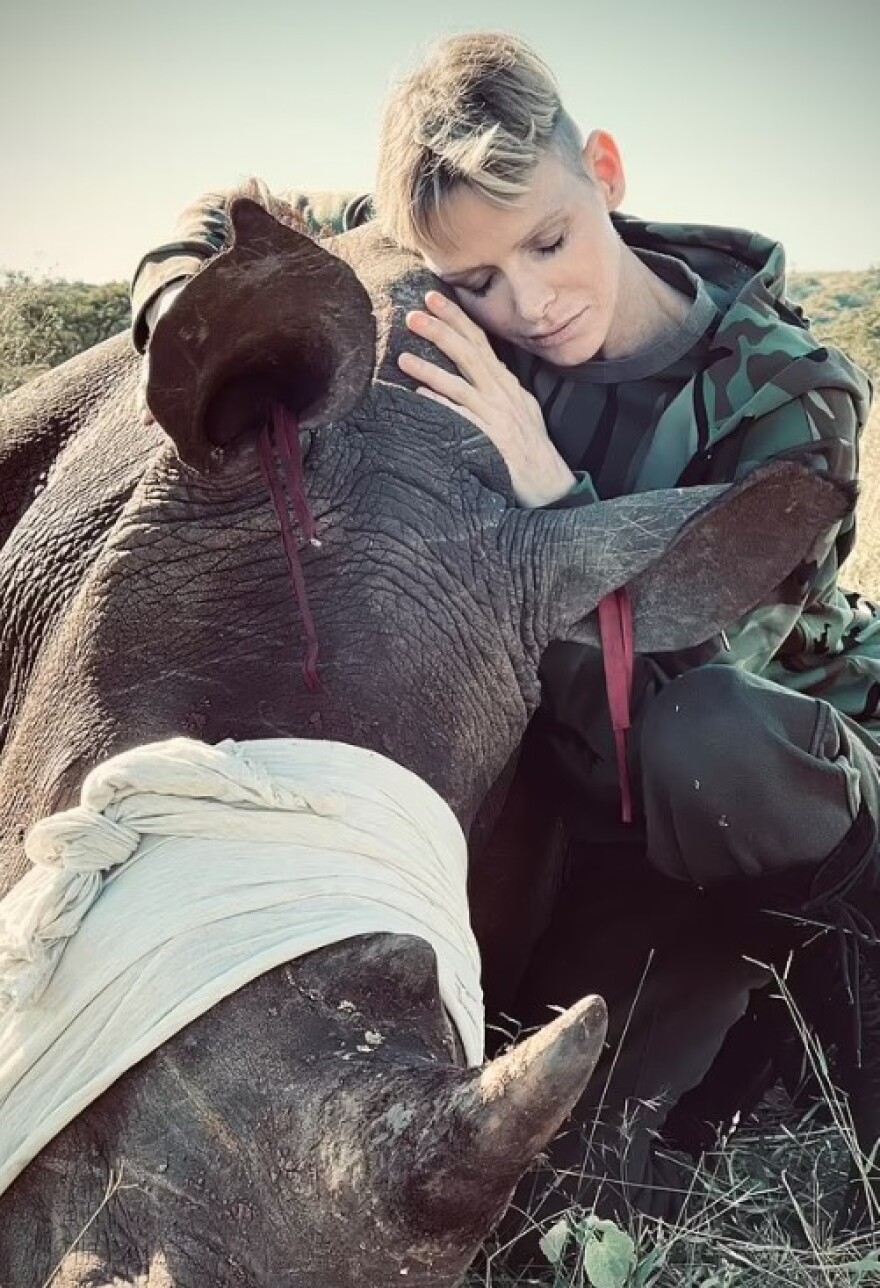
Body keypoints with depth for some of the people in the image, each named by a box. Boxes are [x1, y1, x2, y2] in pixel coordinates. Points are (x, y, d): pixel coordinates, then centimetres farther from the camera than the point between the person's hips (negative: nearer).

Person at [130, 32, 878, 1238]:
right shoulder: (459, 336, -8)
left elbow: (688, 700, -28)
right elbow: (215, 227, 4)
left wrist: (547, 488, -34)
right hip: (615, 830, 2)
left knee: (699, 748, -40)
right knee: (589, 1183, -19)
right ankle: (753, 978, 5)